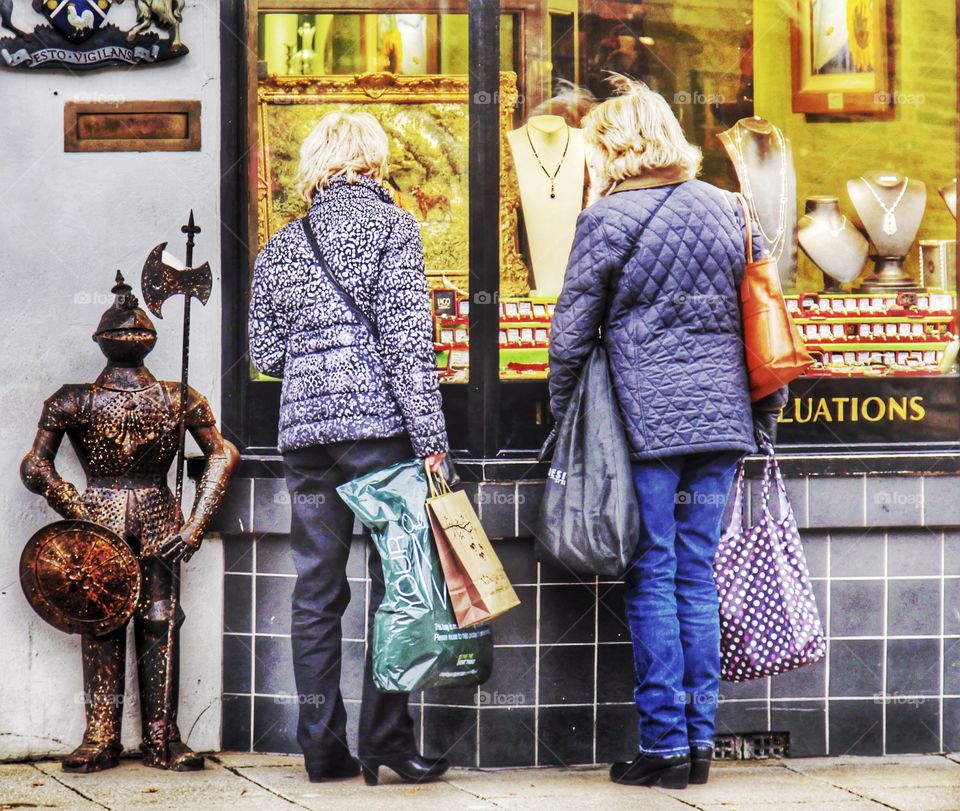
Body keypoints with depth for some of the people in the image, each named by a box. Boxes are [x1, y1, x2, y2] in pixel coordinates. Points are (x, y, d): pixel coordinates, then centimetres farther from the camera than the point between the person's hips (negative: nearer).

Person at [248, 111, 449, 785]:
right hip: (378, 425, -5)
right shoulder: (390, 225, -1)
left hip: (304, 429, 5)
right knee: (395, 583, 1)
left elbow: (265, 352, 12)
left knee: (316, 591, 8)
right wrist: (431, 437, -11)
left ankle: (322, 747, 9)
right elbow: (407, 333, -10)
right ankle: (386, 739, -1)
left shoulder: (280, 247, 12)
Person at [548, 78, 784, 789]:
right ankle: (700, 739, 11)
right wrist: (766, 411, 20)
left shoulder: (609, 219, -5)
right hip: (721, 420, 5)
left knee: (651, 580, 1)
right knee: (697, 577, 9)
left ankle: (664, 744, 2)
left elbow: (574, 331, -3)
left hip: (643, 421, -4)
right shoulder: (726, 209, 8)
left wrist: (564, 413, 9)